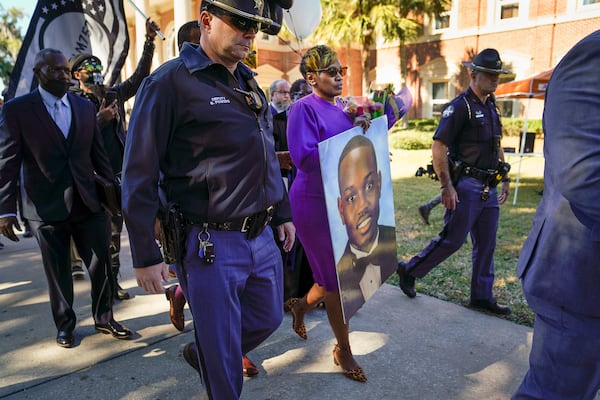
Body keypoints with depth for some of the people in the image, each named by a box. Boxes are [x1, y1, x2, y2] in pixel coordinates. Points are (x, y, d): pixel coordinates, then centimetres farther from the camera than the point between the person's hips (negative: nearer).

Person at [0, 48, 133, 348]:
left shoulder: (85, 107, 8)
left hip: (88, 202, 3)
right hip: (46, 208, -3)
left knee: (102, 265, 8)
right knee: (58, 272, 10)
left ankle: (104, 318, 27)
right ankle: (65, 325, 31)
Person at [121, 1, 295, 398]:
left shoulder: (249, 83, 13)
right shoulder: (170, 81, -11)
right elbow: (140, 172, -12)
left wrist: (283, 213, 19)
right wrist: (145, 254, -12)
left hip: (262, 237, 8)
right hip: (210, 244, -7)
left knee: (268, 317, 23)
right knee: (222, 355, 7)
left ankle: (200, 353, 47)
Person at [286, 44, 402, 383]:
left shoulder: (344, 108, 11)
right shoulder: (304, 108, -11)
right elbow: (304, 158, -22)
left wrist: (366, 127, -6)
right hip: (316, 204, -7)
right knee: (338, 280, 4)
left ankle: (303, 305, 44)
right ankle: (344, 350, 26)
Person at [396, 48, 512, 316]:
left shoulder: (490, 107, 16)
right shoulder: (460, 106, -11)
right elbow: (438, 147, -18)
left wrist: (504, 179, 21)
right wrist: (446, 186, -21)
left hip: (488, 188, 8)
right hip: (467, 186, -8)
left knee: (486, 244, 11)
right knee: (452, 239, -4)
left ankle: (482, 296, 22)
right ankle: (409, 270, 14)